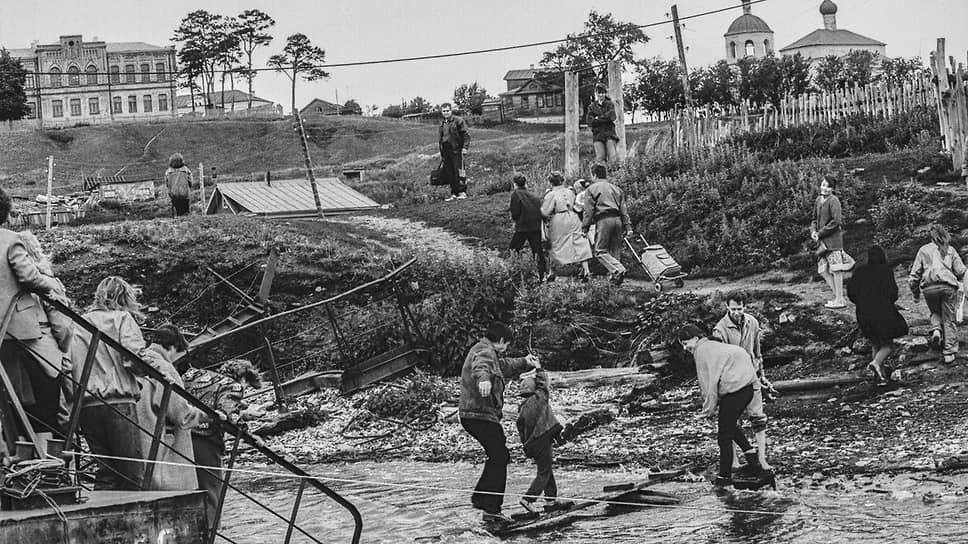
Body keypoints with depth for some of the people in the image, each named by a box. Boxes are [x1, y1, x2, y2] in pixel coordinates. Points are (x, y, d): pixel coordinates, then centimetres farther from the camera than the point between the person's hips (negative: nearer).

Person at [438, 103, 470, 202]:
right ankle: (454, 193, 12)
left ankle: (462, 192, -3)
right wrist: (441, 154, 22)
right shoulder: (442, 124, 17)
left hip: (456, 150, -6)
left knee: (459, 172, -8)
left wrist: (465, 147, -15)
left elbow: (466, 135, -5)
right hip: (446, 152, 6)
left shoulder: (458, 121, -3)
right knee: (449, 173, 6)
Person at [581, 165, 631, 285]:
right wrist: (628, 227, 13)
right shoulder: (616, 188, 21)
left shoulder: (591, 189, 5)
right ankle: (613, 276, 10)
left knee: (600, 251, -2)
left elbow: (588, 211, -2)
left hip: (603, 221, -6)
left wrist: (585, 228, 1)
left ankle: (618, 270, -22)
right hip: (617, 220, 6)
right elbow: (624, 209, 16)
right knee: (615, 250, 12)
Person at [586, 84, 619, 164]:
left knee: (612, 157, -13)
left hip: (609, 133, -1)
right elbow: (589, 121, -1)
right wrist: (605, 119, -5)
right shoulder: (592, 106, 11)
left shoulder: (609, 104, 10)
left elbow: (612, 117, -6)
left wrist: (598, 118, -2)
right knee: (600, 157, -11)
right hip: (597, 134, 1)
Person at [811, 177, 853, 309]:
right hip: (822, 240, 8)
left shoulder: (833, 201, -10)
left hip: (833, 238, -8)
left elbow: (836, 221, -17)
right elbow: (815, 219, 22)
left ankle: (839, 300, -3)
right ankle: (837, 296, 14)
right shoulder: (818, 200, 14)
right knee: (823, 269, 7)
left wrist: (820, 233, -14)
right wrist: (813, 231, 3)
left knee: (835, 268, -6)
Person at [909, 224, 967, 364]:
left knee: (935, 312, 26)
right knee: (949, 319, 8)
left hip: (929, 288, 1)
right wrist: (957, 280, 28)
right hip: (948, 287, -1)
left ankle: (936, 329, -5)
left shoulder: (923, 250, 9)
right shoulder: (950, 250, 9)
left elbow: (914, 275, 7)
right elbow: (961, 271, 5)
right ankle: (949, 352, 6)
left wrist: (915, 294, 18)